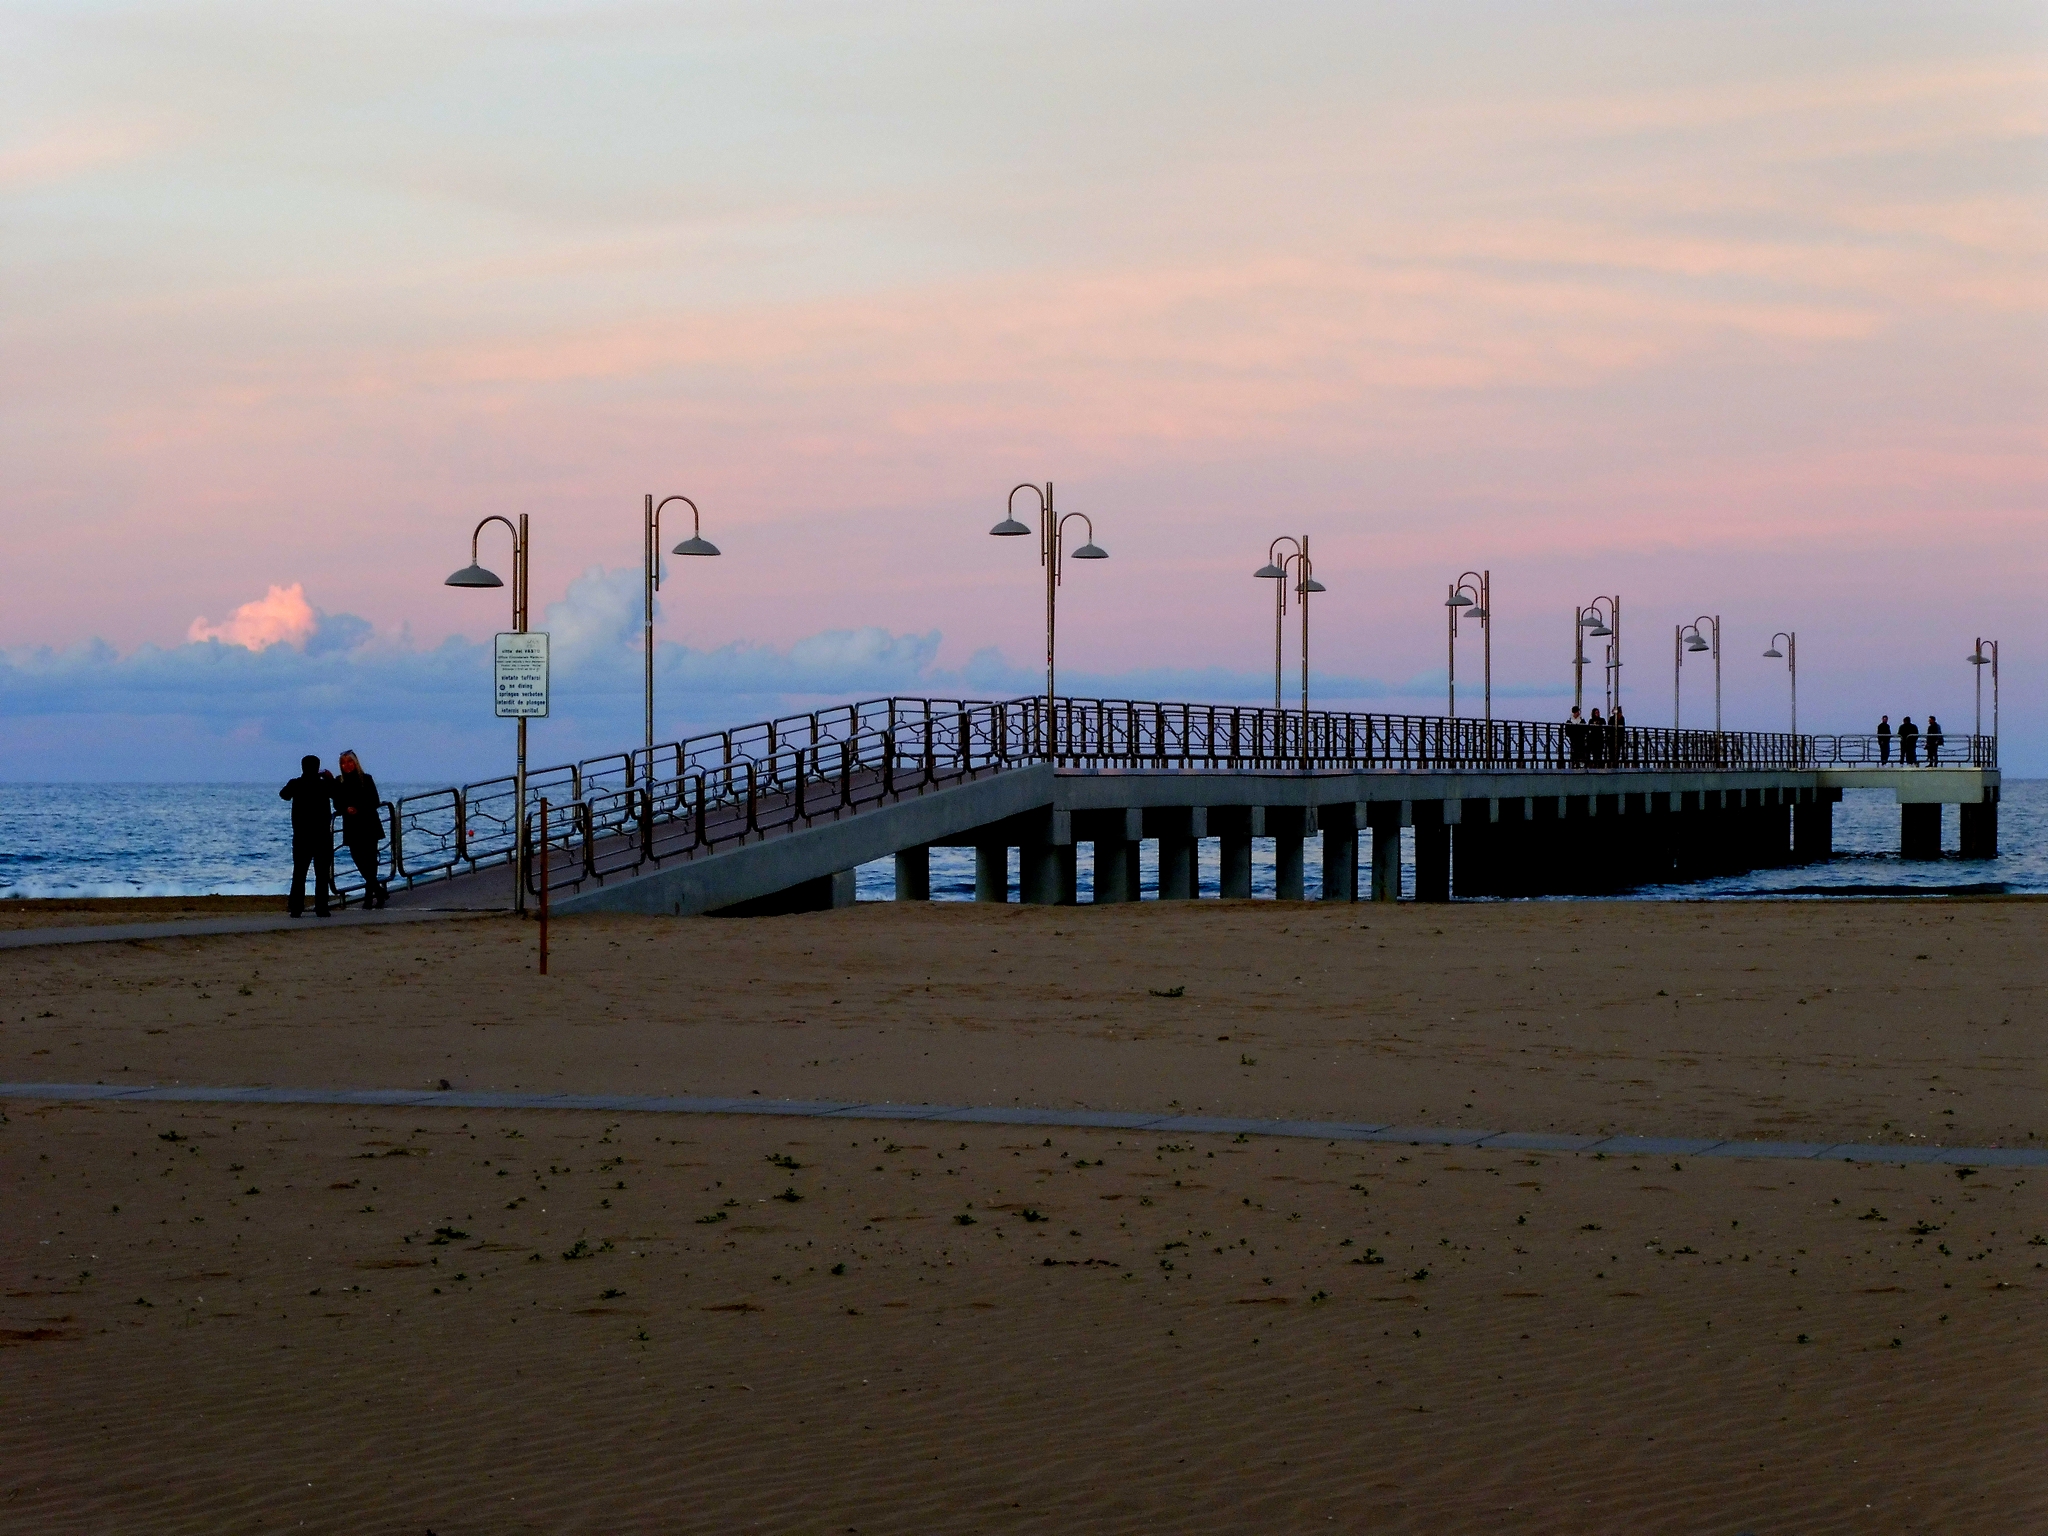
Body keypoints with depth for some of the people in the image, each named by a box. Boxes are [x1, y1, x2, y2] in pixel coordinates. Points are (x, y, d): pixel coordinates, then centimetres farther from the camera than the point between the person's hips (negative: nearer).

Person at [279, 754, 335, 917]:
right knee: (322, 873, 3)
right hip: (322, 836, -2)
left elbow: (283, 794, 18)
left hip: (301, 836, 2)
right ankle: (321, 908, -3)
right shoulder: (324, 785, -8)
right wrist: (331, 779, 12)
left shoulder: (296, 784, -3)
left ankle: (296, 908, 2)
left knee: (299, 873, 7)